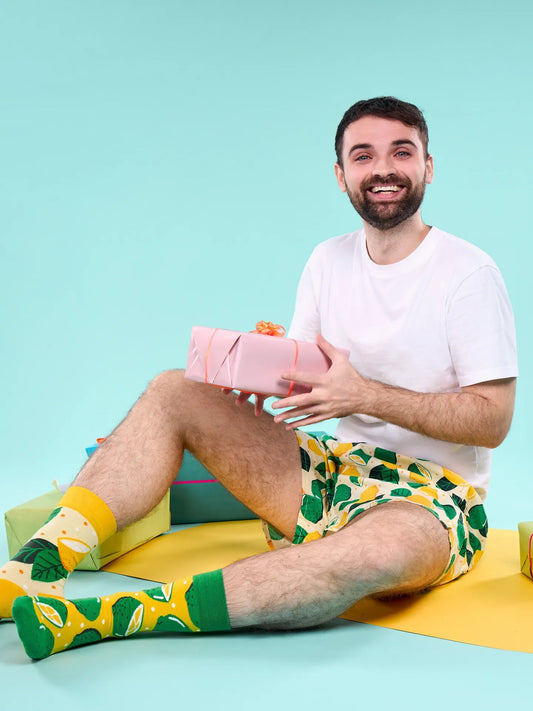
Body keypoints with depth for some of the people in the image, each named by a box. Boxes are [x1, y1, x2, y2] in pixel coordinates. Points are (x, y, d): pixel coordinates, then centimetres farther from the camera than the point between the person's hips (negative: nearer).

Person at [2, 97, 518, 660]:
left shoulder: (468, 272, -8)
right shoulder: (329, 260, 8)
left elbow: (494, 419, -13)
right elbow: (301, 374, 8)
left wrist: (366, 395, -23)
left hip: (431, 499, -5)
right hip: (337, 470, 5)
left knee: (388, 546, -43)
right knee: (173, 391, -8)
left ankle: (112, 616, -41)